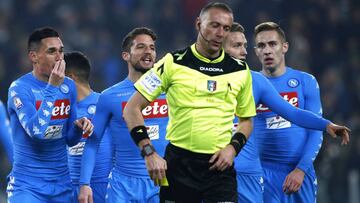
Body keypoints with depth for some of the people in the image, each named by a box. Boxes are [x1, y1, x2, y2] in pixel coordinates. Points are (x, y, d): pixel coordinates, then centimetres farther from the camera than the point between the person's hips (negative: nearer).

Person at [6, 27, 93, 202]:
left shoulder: (68, 86, 7)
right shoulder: (19, 88, -11)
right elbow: (37, 131, -26)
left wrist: (78, 127, -9)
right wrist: (52, 87, -23)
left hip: (62, 185, 6)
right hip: (28, 186, -6)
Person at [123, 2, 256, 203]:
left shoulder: (241, 71, 9)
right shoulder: (173, 63, 0)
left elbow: (246, 119, 20)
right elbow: (132, 109, 0)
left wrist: (233, 147, 0)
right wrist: (149, 153, -10)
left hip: (220, 165, 1)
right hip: (179, 162, -1)